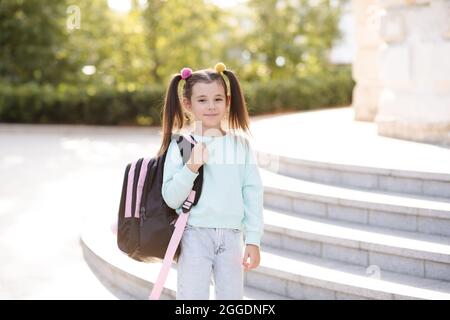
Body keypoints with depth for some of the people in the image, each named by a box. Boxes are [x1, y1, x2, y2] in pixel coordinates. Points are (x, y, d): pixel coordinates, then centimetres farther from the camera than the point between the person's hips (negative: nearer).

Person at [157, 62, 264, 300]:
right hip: (195, 236, -2)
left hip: (231, 237, 3)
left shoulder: (241, 145, 4)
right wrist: (191, 167, -20)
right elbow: (171, 198, -7)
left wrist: (253, 240, 2)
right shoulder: (180, 146, -3)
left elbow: (252, 193, 5)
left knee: (232, 297, 9)